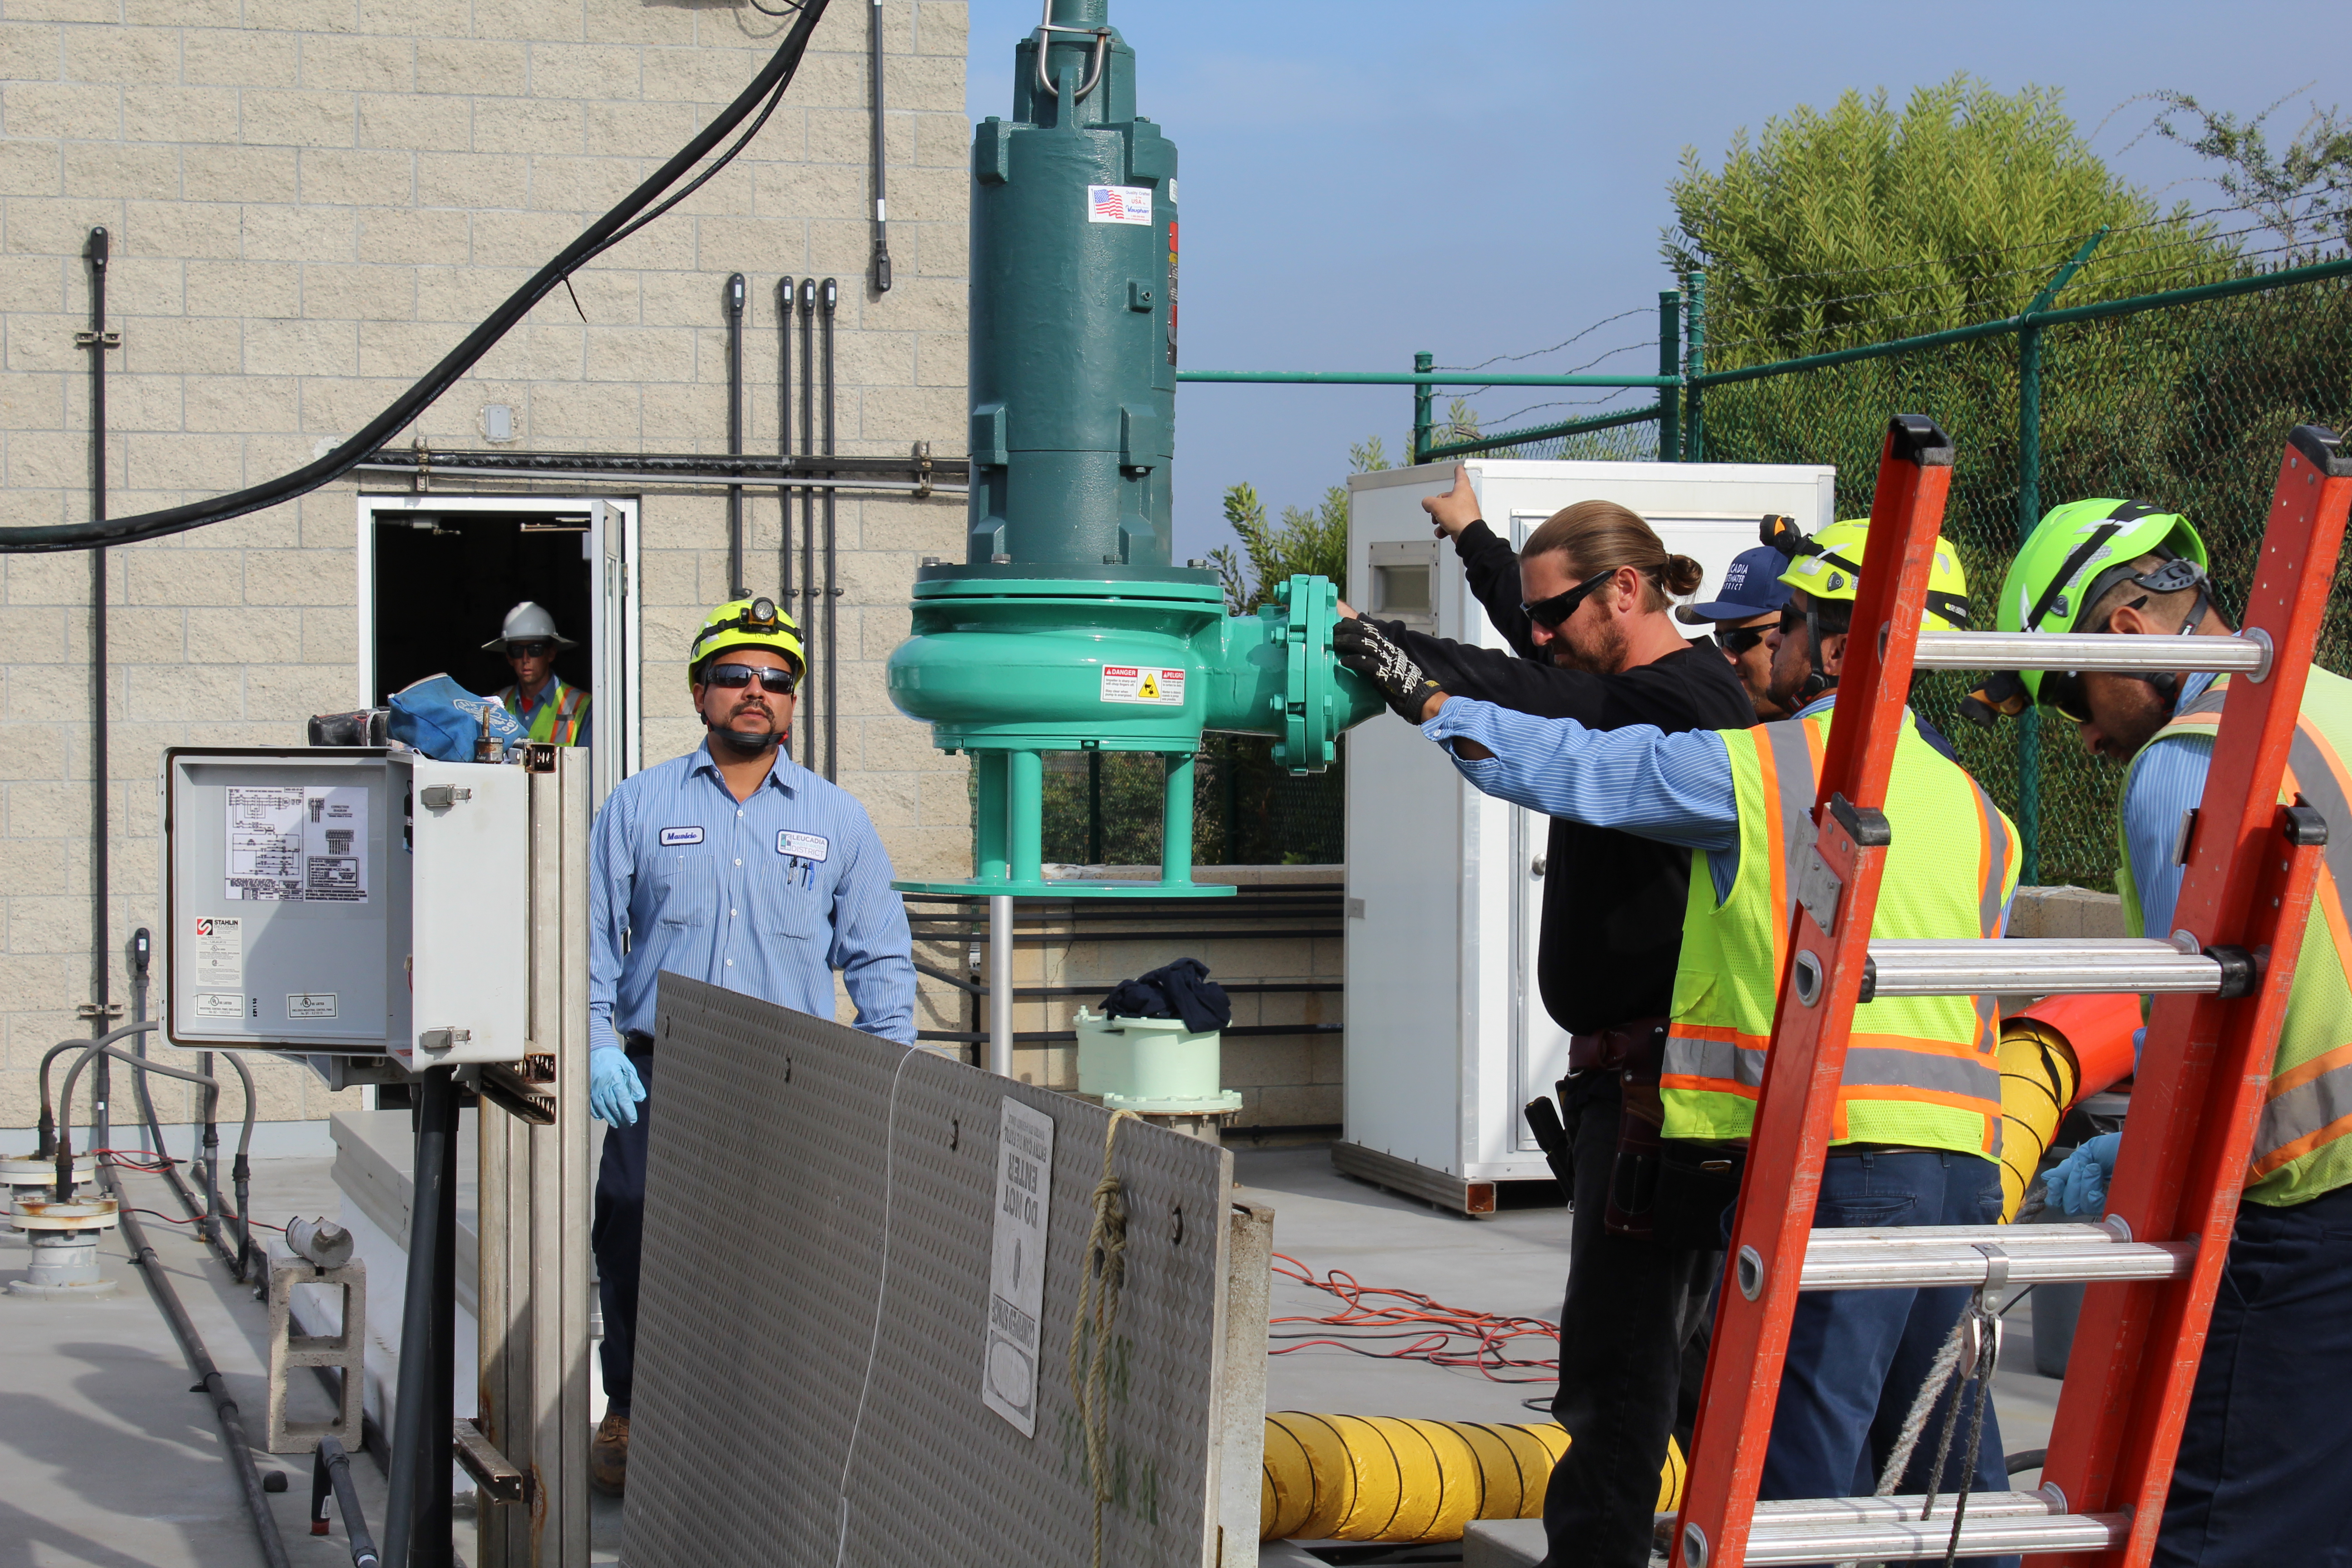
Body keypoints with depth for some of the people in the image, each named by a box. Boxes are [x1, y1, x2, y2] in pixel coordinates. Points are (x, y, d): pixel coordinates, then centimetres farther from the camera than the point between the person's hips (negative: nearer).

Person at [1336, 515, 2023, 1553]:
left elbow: (1567, 766, 2)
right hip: (1966, 1166, 7)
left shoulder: (1754, 769, -4)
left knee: (1800, 1468, -4)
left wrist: (1419, 696, 12)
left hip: (1835, 1160, -7)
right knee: (1946, 1466, 14)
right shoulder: (1975, 810, 16)